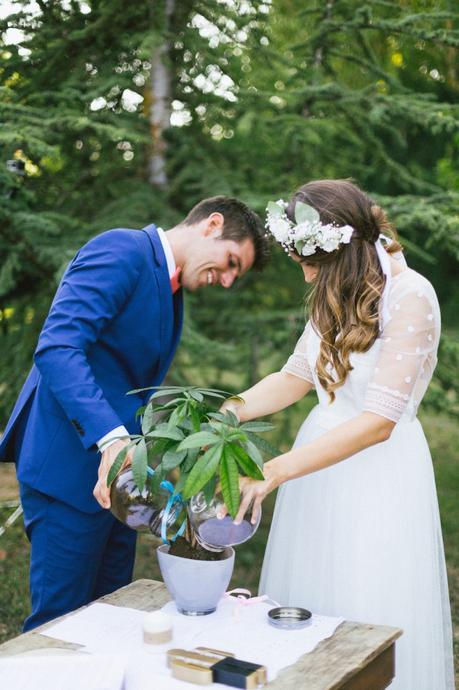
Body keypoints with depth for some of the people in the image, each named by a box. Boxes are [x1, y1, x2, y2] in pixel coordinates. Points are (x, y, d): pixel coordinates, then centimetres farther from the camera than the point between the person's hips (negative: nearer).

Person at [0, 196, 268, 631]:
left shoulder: (171, 296, 18)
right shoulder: (123, 251, -12)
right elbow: (57, 348, -25)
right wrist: (111, 438, -34)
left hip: (117, 473, 10)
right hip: (70, 469, -9)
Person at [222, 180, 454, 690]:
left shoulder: (410, 296, -19)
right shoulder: (338, 293, 3)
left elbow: (378, 422, -24)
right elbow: (298, 376, 7)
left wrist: (273, 471, -27)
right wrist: (228, 413, -9)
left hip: (378, 472, -6)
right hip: (320, 458, 7)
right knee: (303, 617, 13)